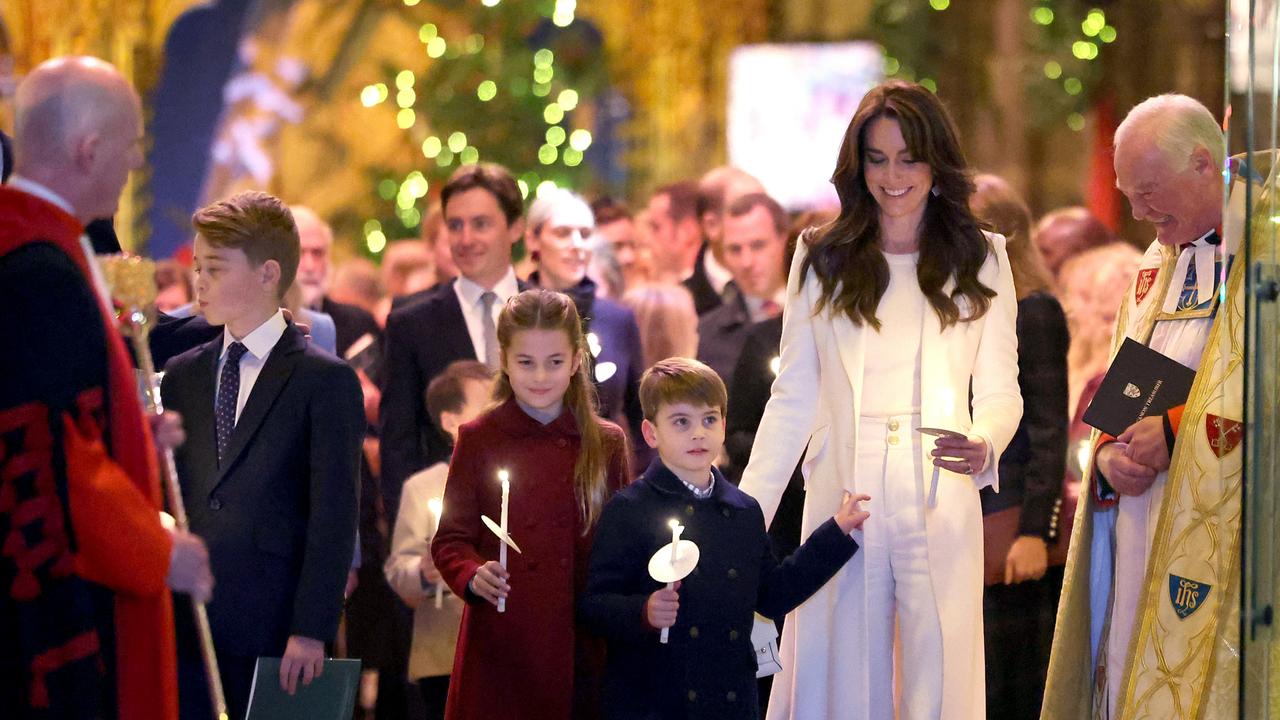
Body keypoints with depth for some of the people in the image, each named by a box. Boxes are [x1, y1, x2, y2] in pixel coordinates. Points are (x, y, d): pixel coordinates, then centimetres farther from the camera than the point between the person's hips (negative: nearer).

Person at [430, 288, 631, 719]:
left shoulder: (606, 444, 10)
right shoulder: (479, 441, 4)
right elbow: (450, 539, 2)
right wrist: (472, 576, -19)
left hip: (581, 648, 2)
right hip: (500, 648, -2)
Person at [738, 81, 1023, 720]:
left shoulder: (980, 261, 8)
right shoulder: (821, 261, 10)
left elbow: (1000, 389, 7)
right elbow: (793, 398, 10)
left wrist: (984, 443, -16)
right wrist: (744, 516, 4)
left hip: (941, 512, -1)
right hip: (841, 502, 1)